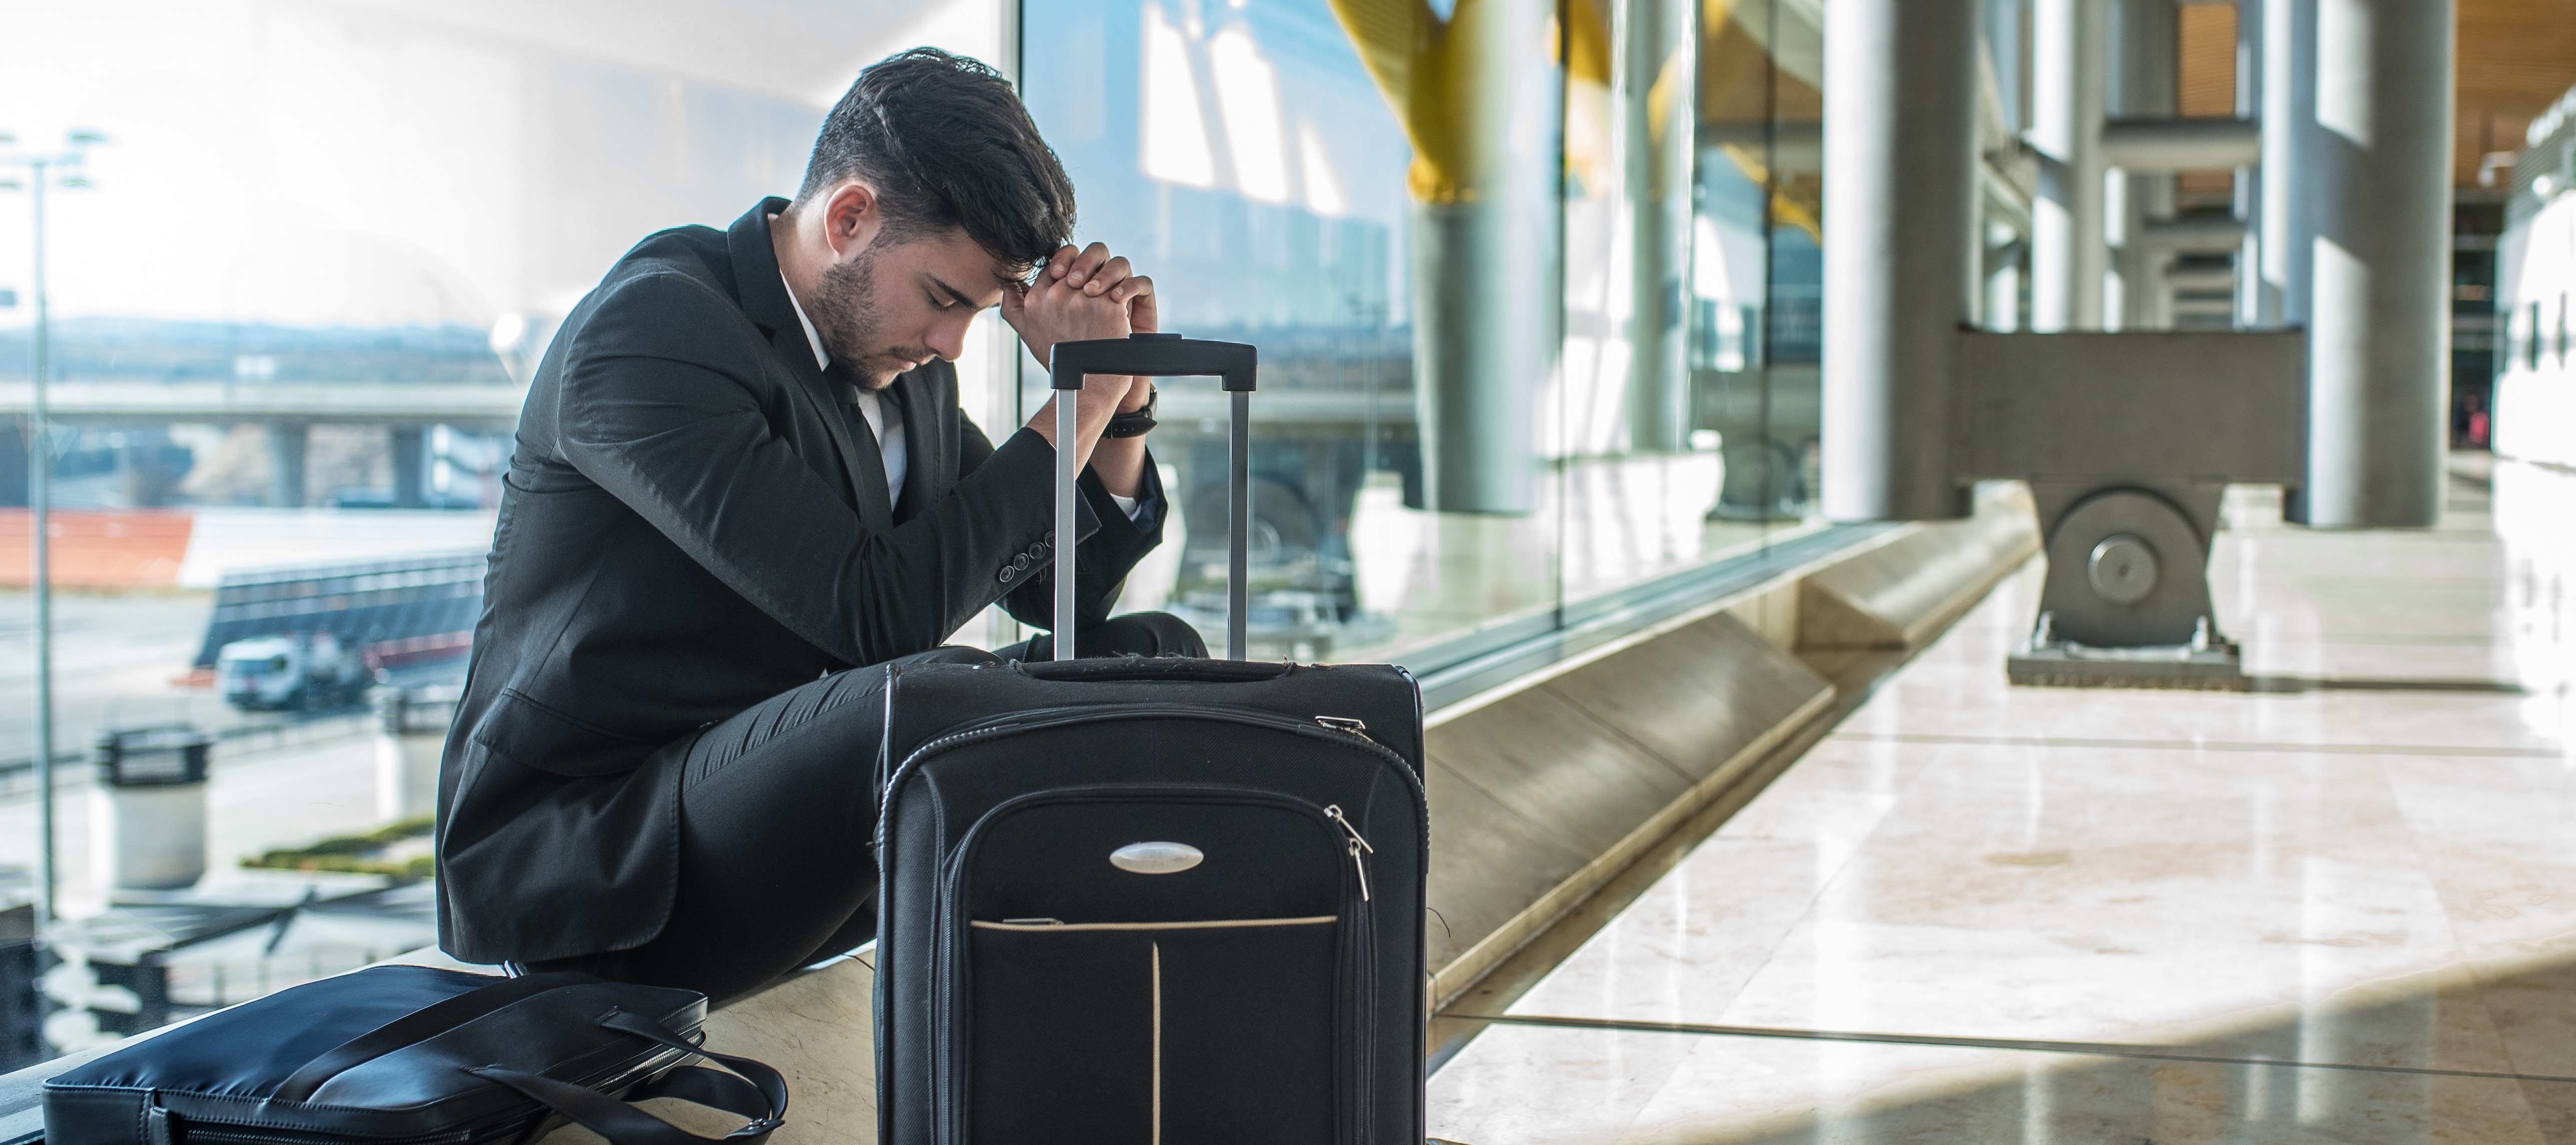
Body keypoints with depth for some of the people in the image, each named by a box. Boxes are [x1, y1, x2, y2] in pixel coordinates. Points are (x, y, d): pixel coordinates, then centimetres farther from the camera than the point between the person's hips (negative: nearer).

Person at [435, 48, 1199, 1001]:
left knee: (1154, 659, 0)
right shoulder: (651, 329, -17)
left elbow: (1062, 596, 16)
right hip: (578, 861, -9)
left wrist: (1125, 397, 0)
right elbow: (879, 610, -25)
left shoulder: (896, 352, 9)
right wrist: (1079, 401, -17)